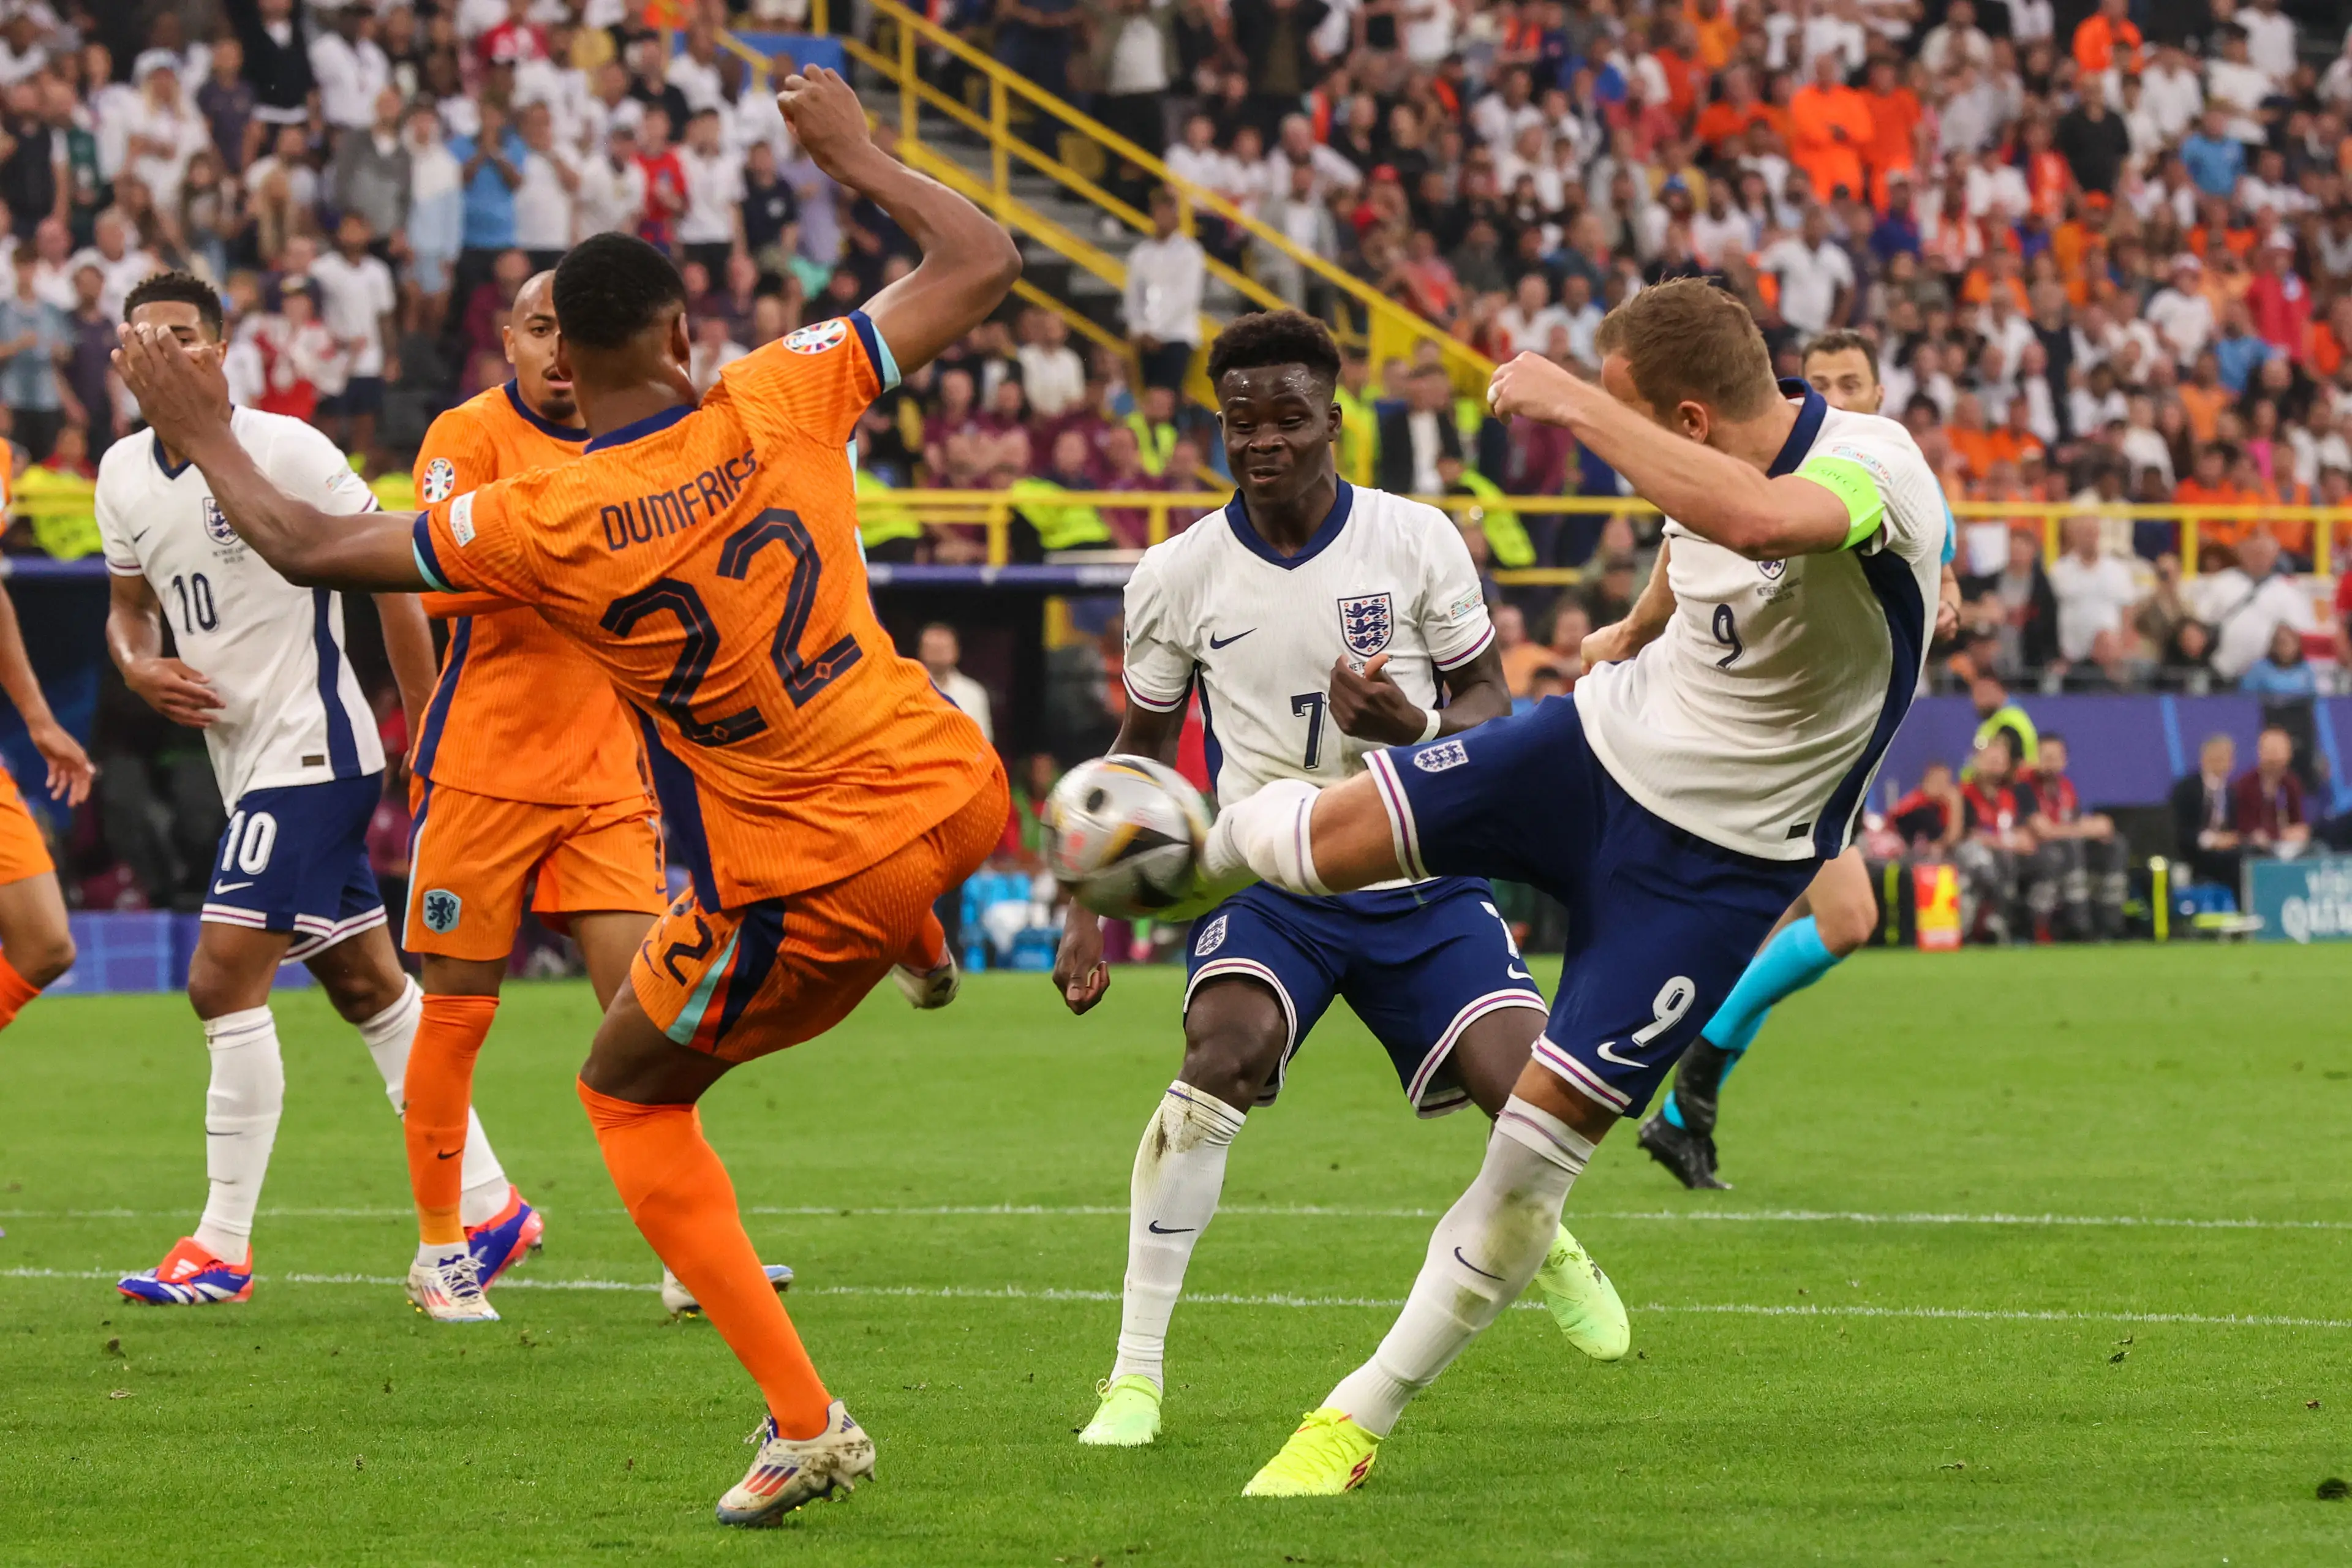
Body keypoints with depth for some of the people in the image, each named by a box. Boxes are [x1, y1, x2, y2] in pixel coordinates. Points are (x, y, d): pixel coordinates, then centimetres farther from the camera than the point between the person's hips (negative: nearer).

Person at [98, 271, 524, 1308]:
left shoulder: (285, 451, -14)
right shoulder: (123, 474, 8)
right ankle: (486, 1202, 22)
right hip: (245, 760, 8)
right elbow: (129, 603, 21)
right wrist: (138, 664, -3)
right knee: (368, 984, 13)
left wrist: (426, 733, -10)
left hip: (311, 747, -8)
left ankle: (222, 1248, -11)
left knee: (224, 979, -15)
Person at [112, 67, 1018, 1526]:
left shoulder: (541, 523, -15)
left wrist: (203, 430, 12)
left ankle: (804, 1425, 7)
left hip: (803, 887, -4)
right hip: (949, 793, 4)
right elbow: (984, 264, -1)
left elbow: (312, 545, -3)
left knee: (630, 1092, 16)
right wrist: (855, 157, 13)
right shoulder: (780, 401, -10)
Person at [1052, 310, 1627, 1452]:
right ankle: (1135, 1374, -24)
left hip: (1419, 876, 1)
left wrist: (1410, 725, -20)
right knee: (1224, 1051, -30)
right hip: (1264, 876, -1)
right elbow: (1142, 747, 12)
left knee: (1527, 1089, -14)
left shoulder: (1418, 542, -5)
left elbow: (1488, 705, 3)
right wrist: (1088, 909, 5)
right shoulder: (1177, 575, -2)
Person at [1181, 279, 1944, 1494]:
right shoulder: (1721, 467, -6)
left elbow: (1762, 521, -53)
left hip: (1714, 863, -6)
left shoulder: (1874, 468, -30)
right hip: (1604, 742, 6)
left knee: (1544, 1130, -8)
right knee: (1322, 835, -6)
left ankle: (1361, 1418, 5)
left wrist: (1576, 408, -46)